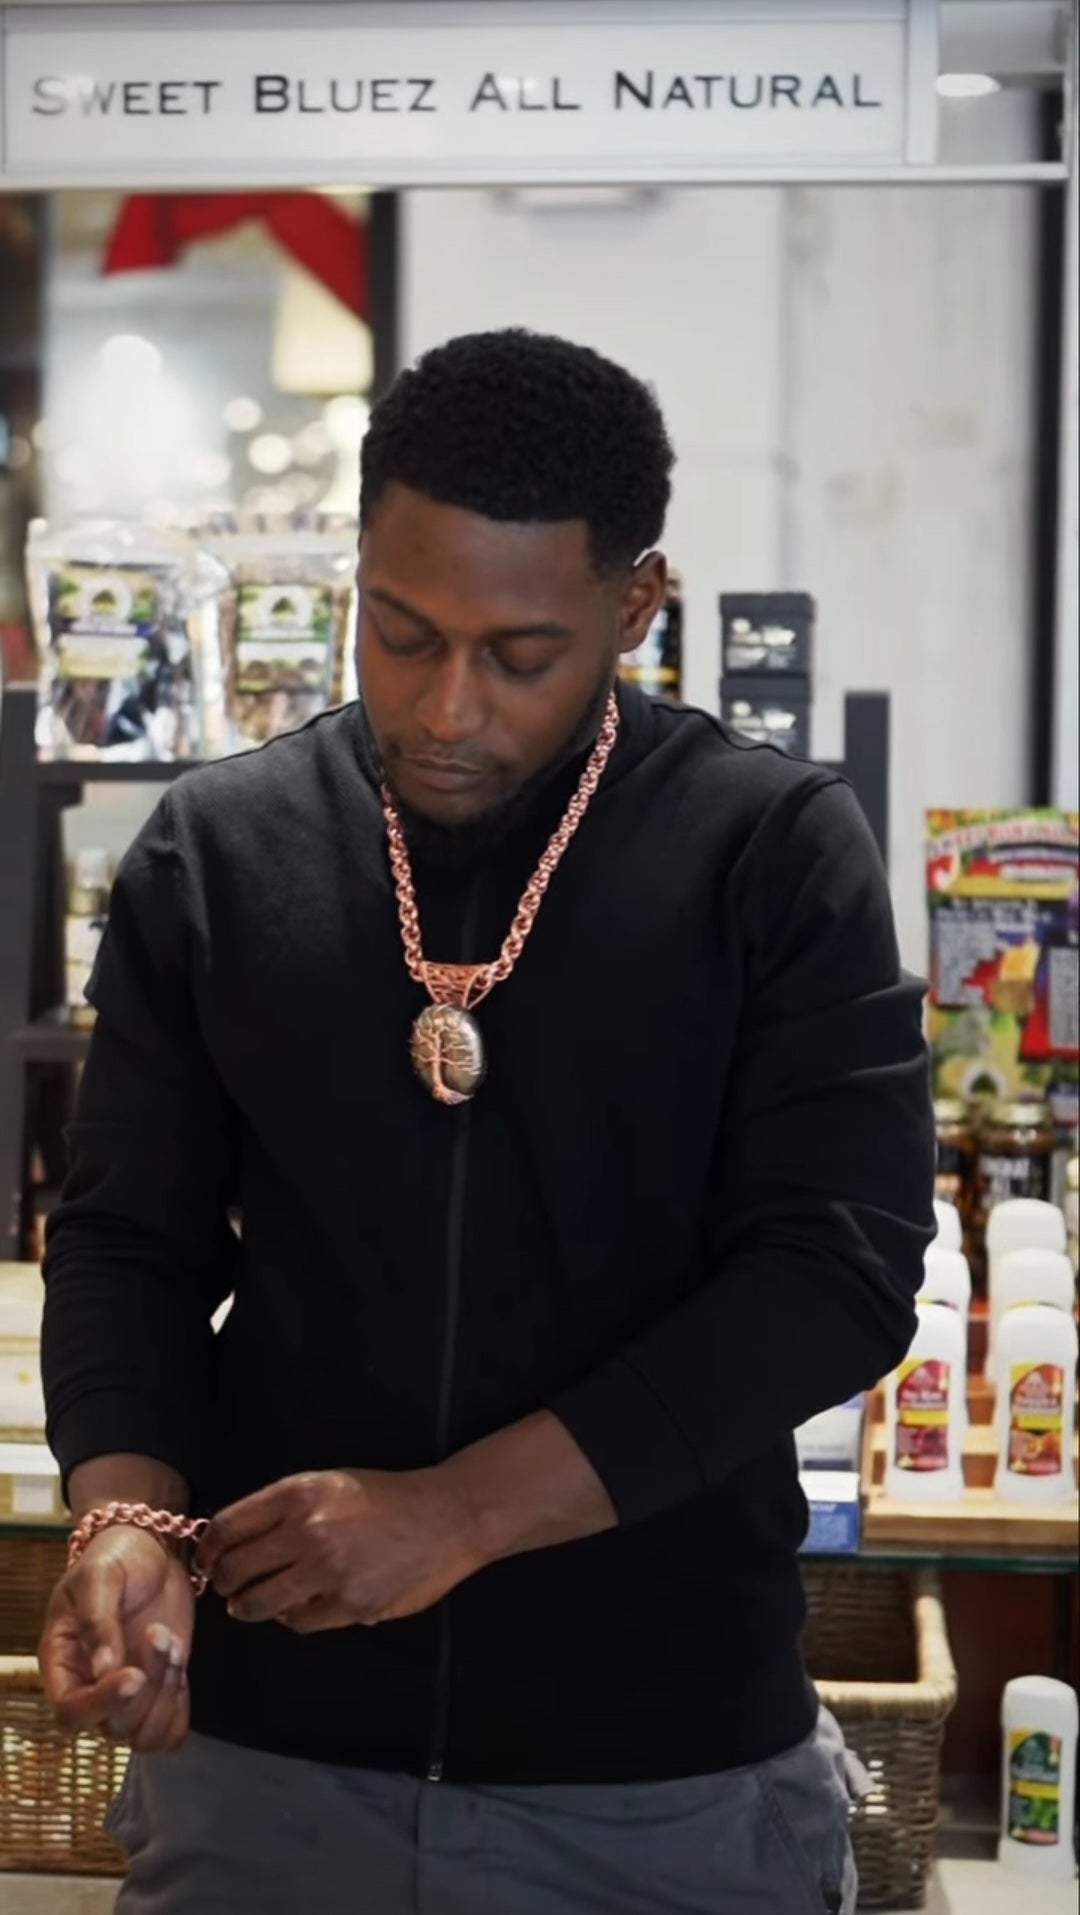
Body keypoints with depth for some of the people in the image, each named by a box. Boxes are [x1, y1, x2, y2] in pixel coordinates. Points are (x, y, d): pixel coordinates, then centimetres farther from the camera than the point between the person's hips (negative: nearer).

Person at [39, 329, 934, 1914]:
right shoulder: (217, 852, 2)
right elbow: (129, 1237, 5)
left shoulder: (776, 851, -6)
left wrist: (459, 1512, -19)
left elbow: (839, 1269, -12)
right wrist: (127, 1514, -14)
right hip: (259, 1744, 2)